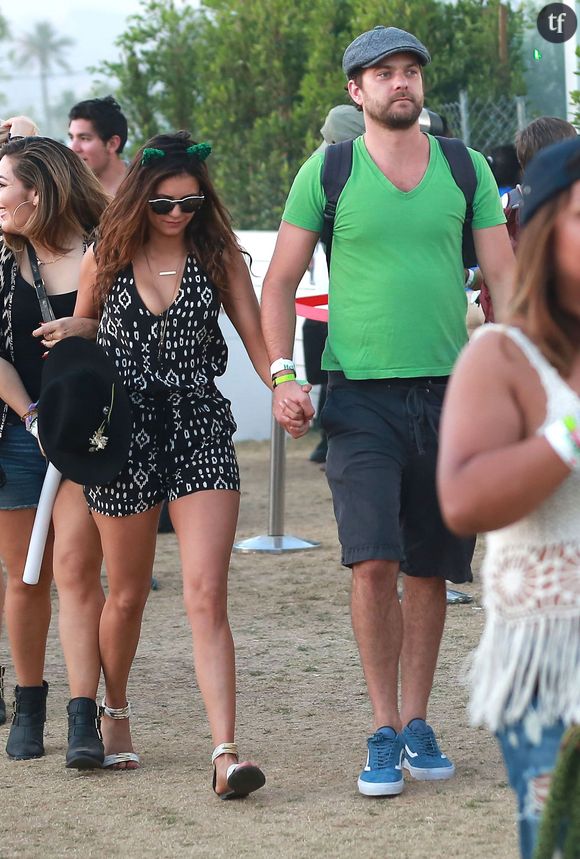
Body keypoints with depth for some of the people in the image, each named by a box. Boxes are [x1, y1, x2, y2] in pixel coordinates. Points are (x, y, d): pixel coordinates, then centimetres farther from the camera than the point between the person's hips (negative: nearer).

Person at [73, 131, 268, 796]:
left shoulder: (218, 255, 2)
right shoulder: (107, 259, 3)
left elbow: (254, 336, -1)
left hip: (201, 435, -1)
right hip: (124, 438, 1)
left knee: (206, 596, -13)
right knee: (127, 595, 14)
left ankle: (225, 752, -19)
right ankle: (114, 713, 40)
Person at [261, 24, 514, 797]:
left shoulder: (466, 170, 7)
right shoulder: (327, 172, 2)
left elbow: (503, 279, 8)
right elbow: (280, 283, 5)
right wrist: (282, 375, -8)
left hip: (447, 393, 3)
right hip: (361, 395, -2)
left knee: (430, 570, 8)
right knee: (373, 562, -14)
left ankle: (417, 723, 21)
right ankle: (383, 732, -4)